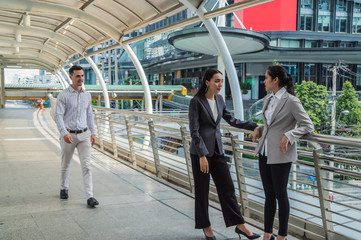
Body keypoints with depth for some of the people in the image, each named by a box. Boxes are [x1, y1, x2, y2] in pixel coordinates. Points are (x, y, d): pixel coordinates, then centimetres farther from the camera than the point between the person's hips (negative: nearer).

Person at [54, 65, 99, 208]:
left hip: (84, 134, 3)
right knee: (66, 165, 14)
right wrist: (64, 133, -26)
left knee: (86, 166, -7)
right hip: (68, 135, -3)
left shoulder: (87, 95, 8)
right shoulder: (63, 95, -8)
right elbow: (58, 116, -14)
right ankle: (64, 189, 37)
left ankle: (90, 197, -9)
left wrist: (93, 132, 11)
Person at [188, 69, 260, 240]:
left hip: (217, 150, 6)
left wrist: (254, 126, 10)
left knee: (227, 187, 6)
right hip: (200, 151, -6)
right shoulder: (196, 101, -12)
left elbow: (231, 120, 17)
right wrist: (202, 156, -18)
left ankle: (240, 225, 12)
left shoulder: (219, 99, 8)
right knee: (202, 190, 5)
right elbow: (194, 131, -15)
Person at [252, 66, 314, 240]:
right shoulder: (268, 99, 10)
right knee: (269, 195, 13)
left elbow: (308, 126, -11)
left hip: (280, 154, -7)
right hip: (264, 152, 7)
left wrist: (289, 135, -24)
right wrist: (258, 129, 5)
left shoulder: (291, 101, -13)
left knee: (280, 194, 3)